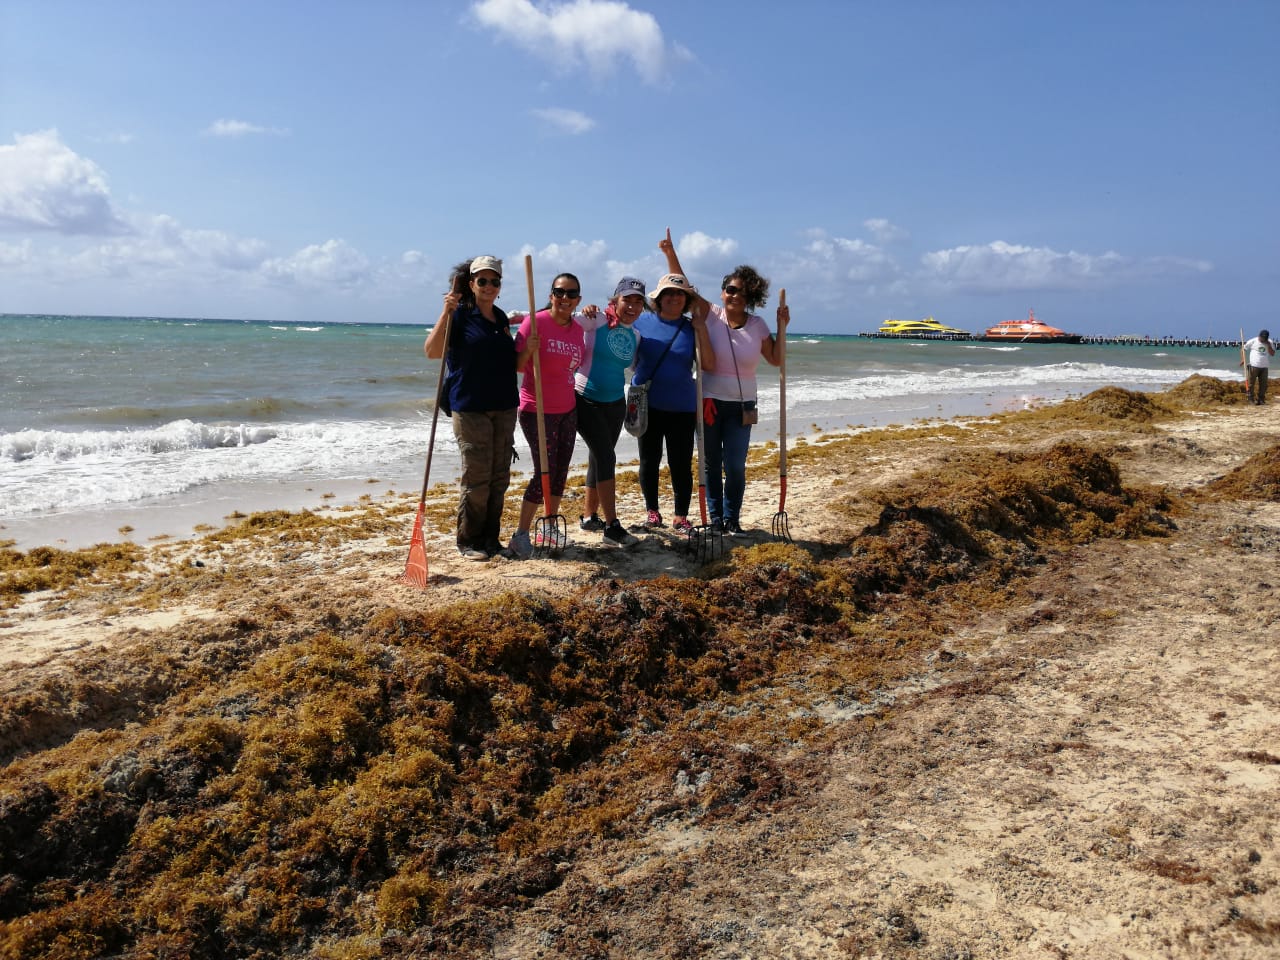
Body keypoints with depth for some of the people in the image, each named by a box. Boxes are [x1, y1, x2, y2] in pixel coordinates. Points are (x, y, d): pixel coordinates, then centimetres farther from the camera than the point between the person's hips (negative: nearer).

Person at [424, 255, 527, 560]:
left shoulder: (500, 318, 14)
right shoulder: (460, 315, -5)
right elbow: (432, 352, -20)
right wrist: (446, 313, -27)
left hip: (503, 407, 7)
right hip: (470, 407, -6)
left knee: (499, 477, 9)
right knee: (476, 477, -5)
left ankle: (491, 538, 20)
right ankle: (468, 541, 9)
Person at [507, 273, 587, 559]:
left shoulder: (577, 328, 6)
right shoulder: (535, 322, -13)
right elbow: (516, 366, -15)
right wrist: (528, 350, -31)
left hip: (568, 409, 7)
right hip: (537, 410, -7)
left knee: (561, 471, 10)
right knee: (544, 471, -8)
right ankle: (521, 534, 1)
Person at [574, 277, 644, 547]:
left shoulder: (635, 336, 7)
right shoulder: (597, 321, -11)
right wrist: (584, 312, -33)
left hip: (615, 404, 7)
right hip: (587, 402, -7)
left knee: (599, 458, 15)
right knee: (606, 457, -14)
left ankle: (590, 516, 30)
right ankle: (612, 527, -13)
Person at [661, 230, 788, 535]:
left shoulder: (757, 326, 1)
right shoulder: (710, 315, -4)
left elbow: (776, 359, 6)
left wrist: (782, 327, -4)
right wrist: (670, 253, -11)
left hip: (741, 406, 1)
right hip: (708, 401, -1)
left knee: (735, 466, 0)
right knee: (711, 464, 8)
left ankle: (732, 518, 16)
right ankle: (715, 517, 22)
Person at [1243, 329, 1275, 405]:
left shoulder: (1270, 343, 5)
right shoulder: (1252, 341, -2)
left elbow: (1272, 354, -1)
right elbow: (1244, 349, 6)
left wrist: (1268, 345, -12)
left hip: (1264, 367, 3)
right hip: (1254, 366, -3)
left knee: (1263, 384, 5)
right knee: (1251, 383, -3)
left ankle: (1261, 399, 13)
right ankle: (1251, 399, 3)